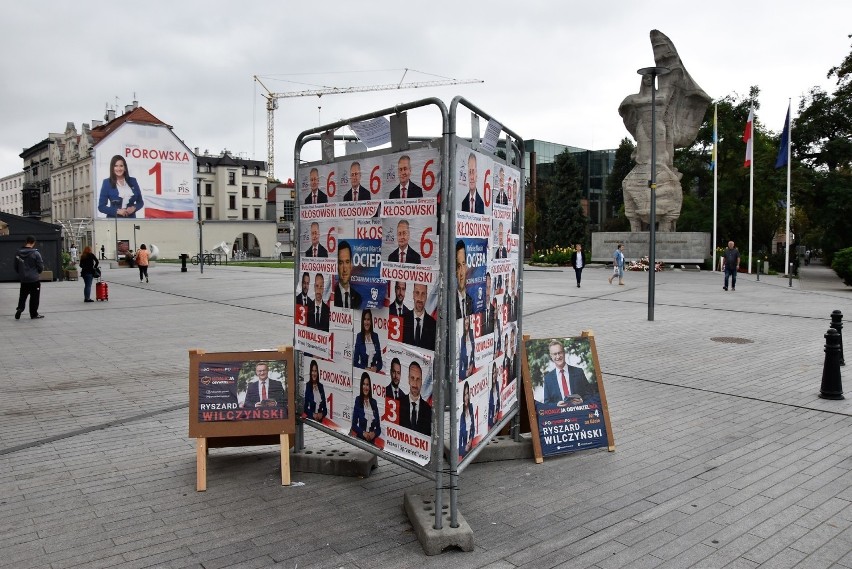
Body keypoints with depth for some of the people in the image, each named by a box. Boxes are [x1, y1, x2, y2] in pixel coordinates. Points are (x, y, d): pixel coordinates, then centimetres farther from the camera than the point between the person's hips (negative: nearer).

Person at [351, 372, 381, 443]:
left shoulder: (374, 402, 8)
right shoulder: (358, 400, -1)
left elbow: (378, 427, 10)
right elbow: (354, 425, -2)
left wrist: (374, 433, -8)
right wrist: (363, 433, -15)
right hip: (360, 439, -3)